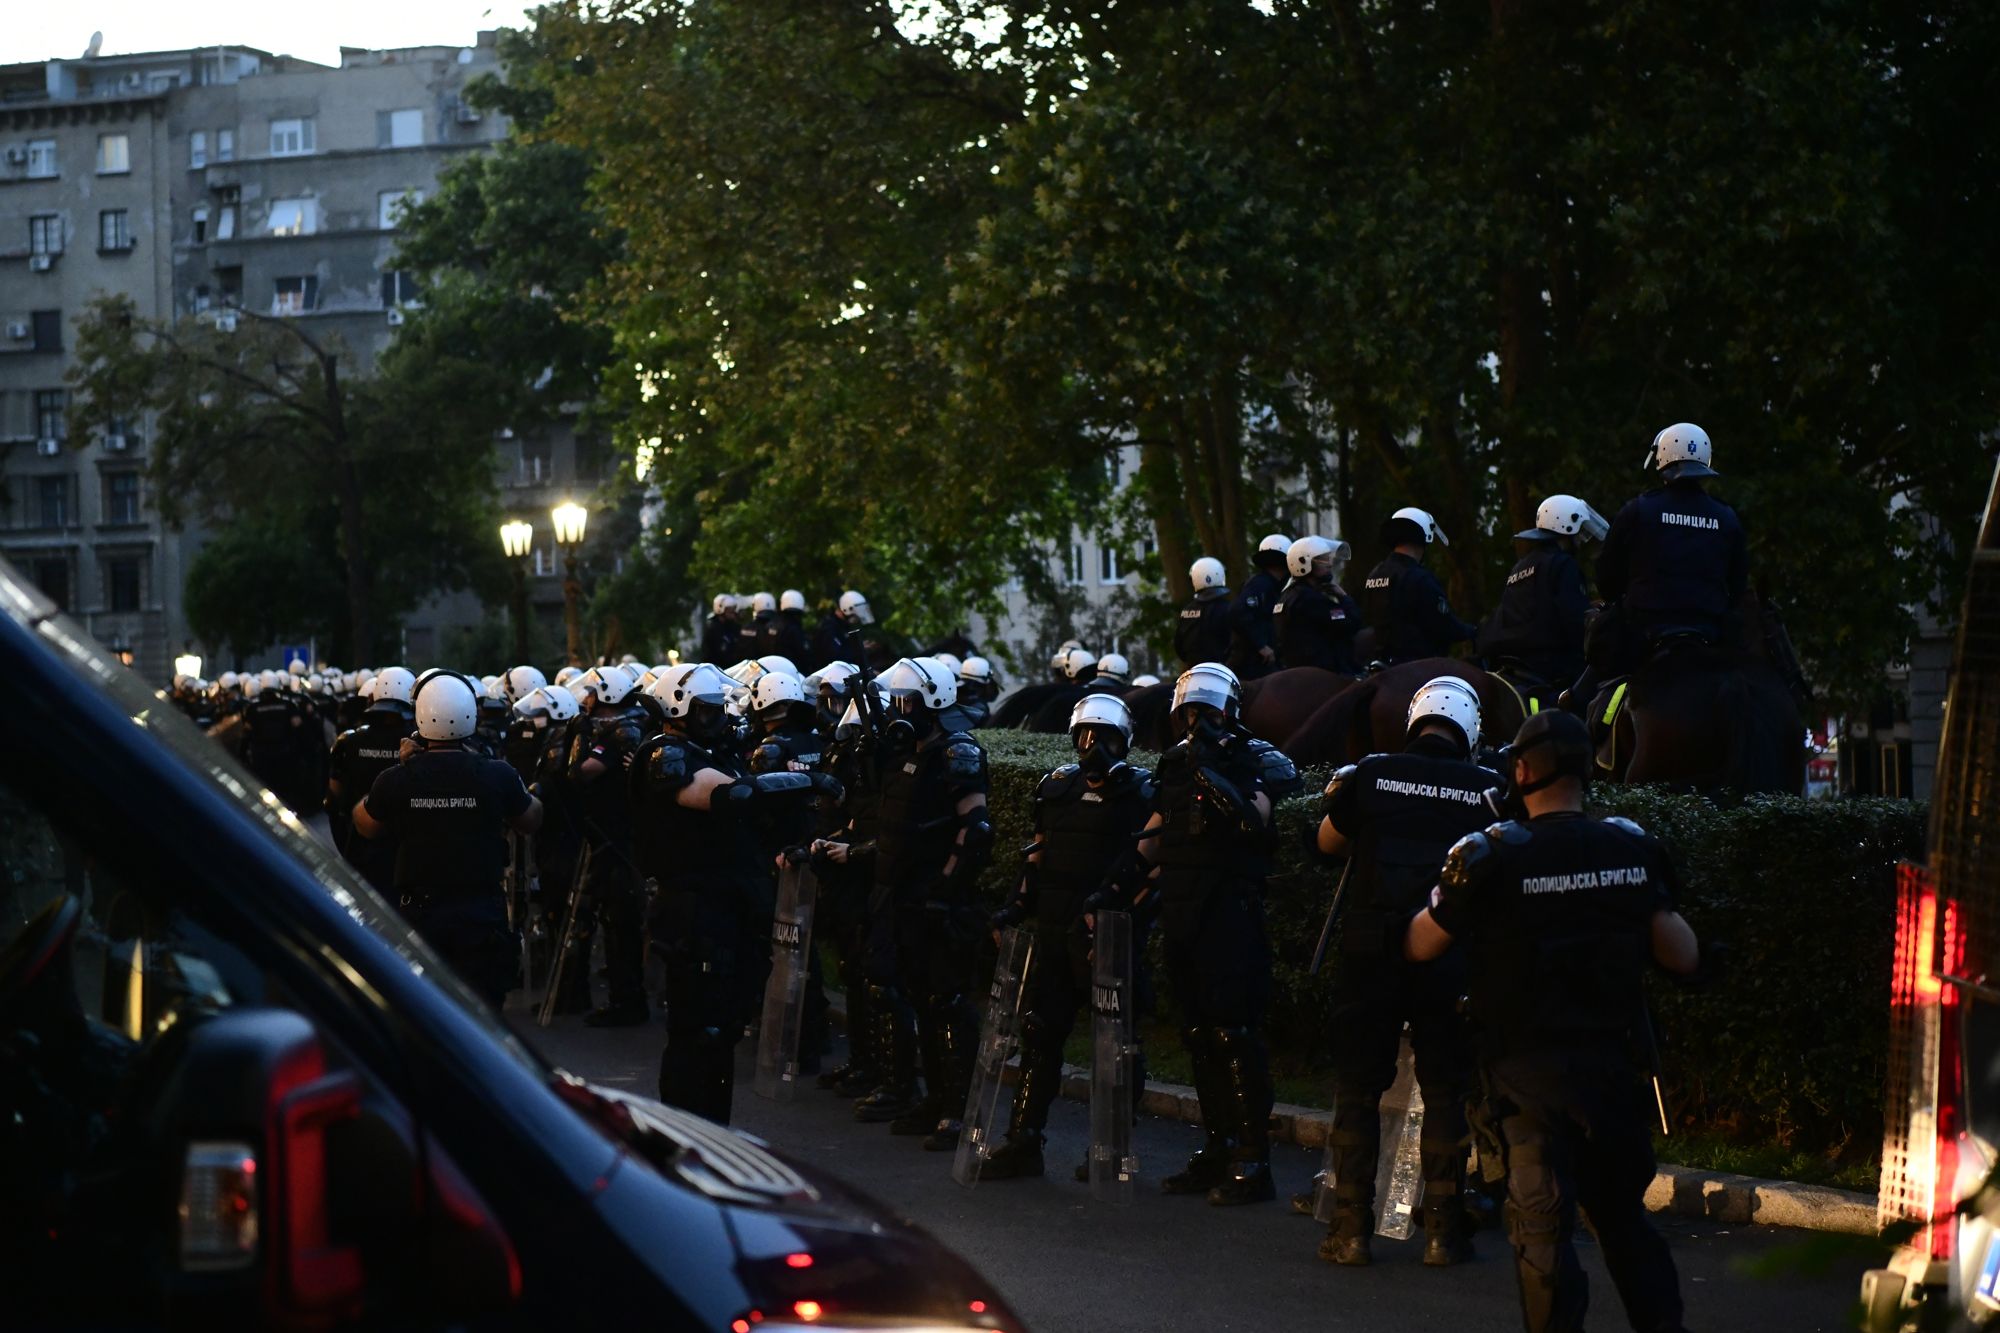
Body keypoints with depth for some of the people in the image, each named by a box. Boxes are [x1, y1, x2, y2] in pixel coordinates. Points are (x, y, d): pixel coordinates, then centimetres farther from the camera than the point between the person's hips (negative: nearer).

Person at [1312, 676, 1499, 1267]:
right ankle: (1443, 1229, 9)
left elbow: (1330, 842, 14)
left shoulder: (1368, 775, -1)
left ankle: (1352, 1229, 7)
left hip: (1370, 951, 0)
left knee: (1357, 1088, 7)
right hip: (1449, 958, 0)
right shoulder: (1490, 788, -2)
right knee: (1445, 1090, 9)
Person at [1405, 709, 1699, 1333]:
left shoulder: (1494, 856, -12)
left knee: (1542, 1223, 2)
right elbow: (1683, 956, 6)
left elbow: (1420, 946, -1)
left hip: (1531, 1065, -4)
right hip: (1613, 1060, 4)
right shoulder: (1633, 849, 0)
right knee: (1623, 1214, 18)